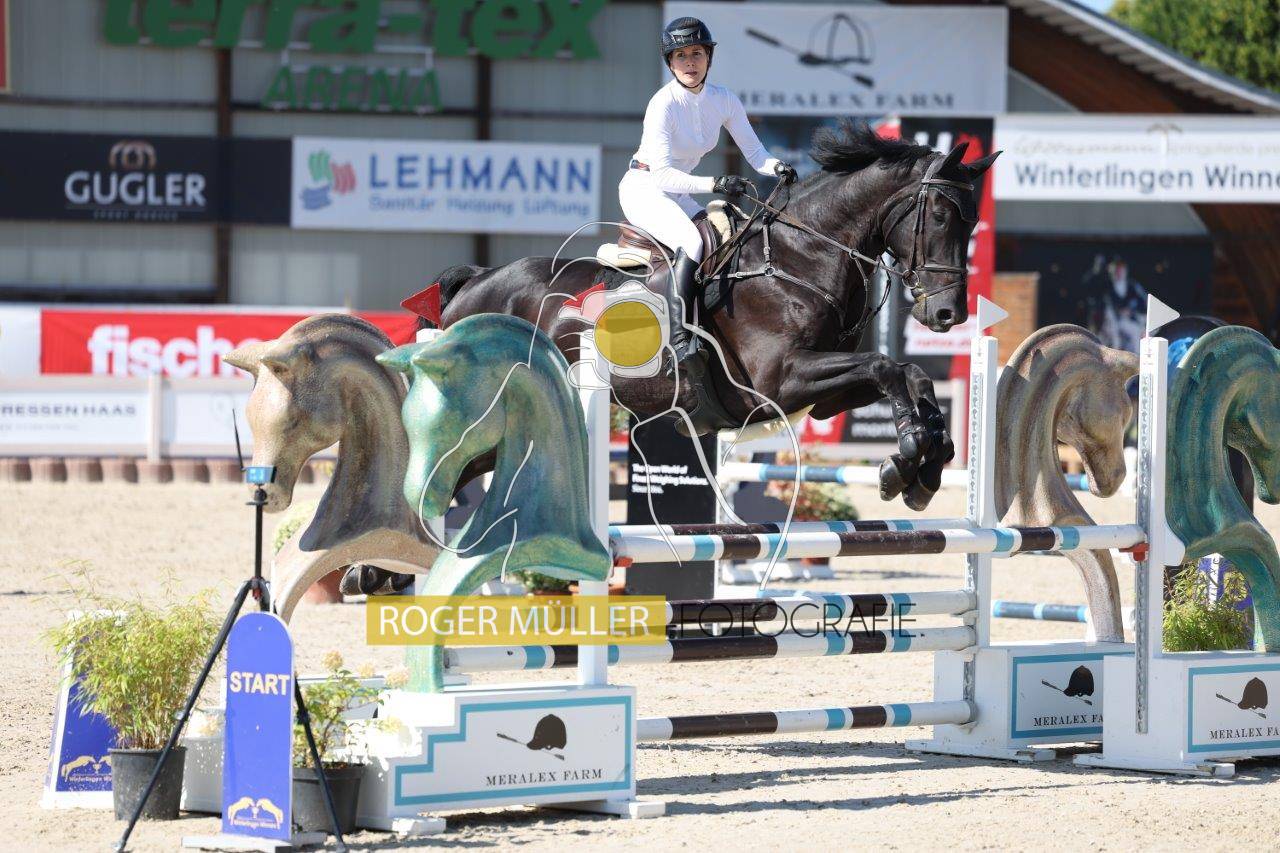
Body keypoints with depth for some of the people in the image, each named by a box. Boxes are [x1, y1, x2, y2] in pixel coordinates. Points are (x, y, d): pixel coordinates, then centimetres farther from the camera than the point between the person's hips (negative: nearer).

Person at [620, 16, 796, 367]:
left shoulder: (723, 100, -2)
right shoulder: (664, 104, -21)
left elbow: (755, 154, 1)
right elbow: (662, 174, -27)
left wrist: (777, 167, -22)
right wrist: (715, 184, -37)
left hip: (678, 193, 8)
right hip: (643, 188, -8)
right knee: (691, 241, -30)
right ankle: (679, 342, -37)